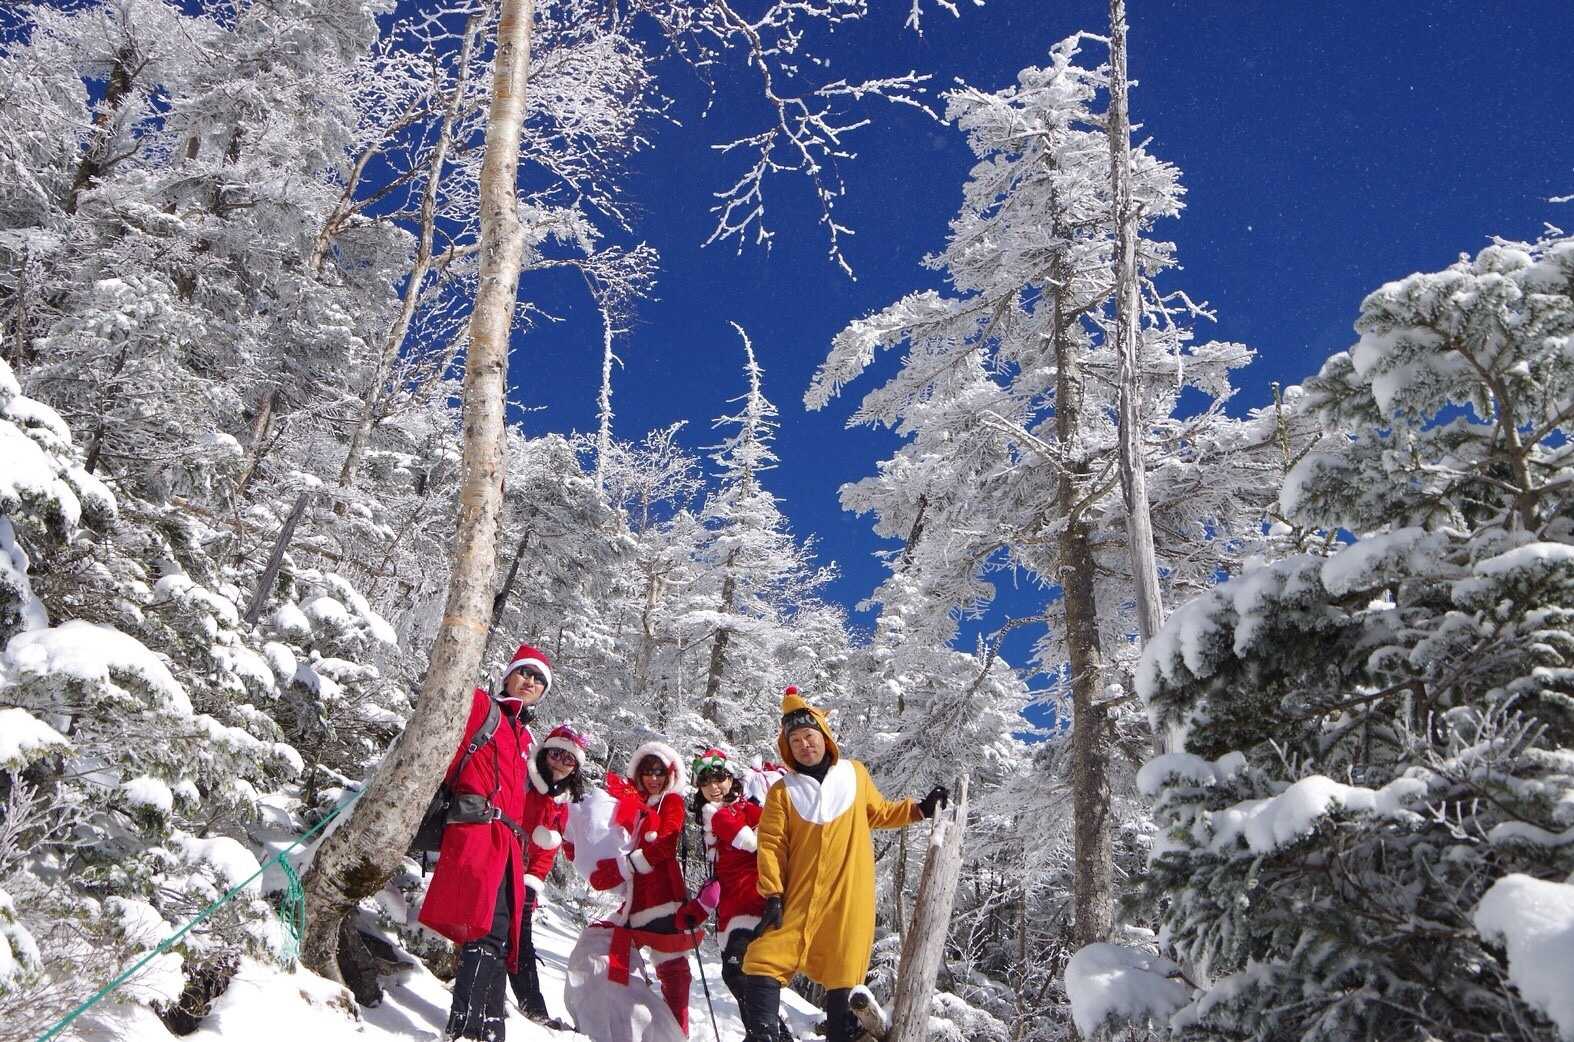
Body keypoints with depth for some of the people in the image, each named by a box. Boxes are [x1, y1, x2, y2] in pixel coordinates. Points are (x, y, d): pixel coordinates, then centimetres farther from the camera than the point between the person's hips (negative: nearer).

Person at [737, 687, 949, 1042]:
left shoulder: (855, 774, 9)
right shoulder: (782, 792, 4)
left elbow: (879, 812, 23)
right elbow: (771, 846, -1)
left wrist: (919, 809, 12)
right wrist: (772, 895, -10)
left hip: (849, 896, 0)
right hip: (800, 897, 0)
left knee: (842, 976, 6)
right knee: (765, 959, -11)